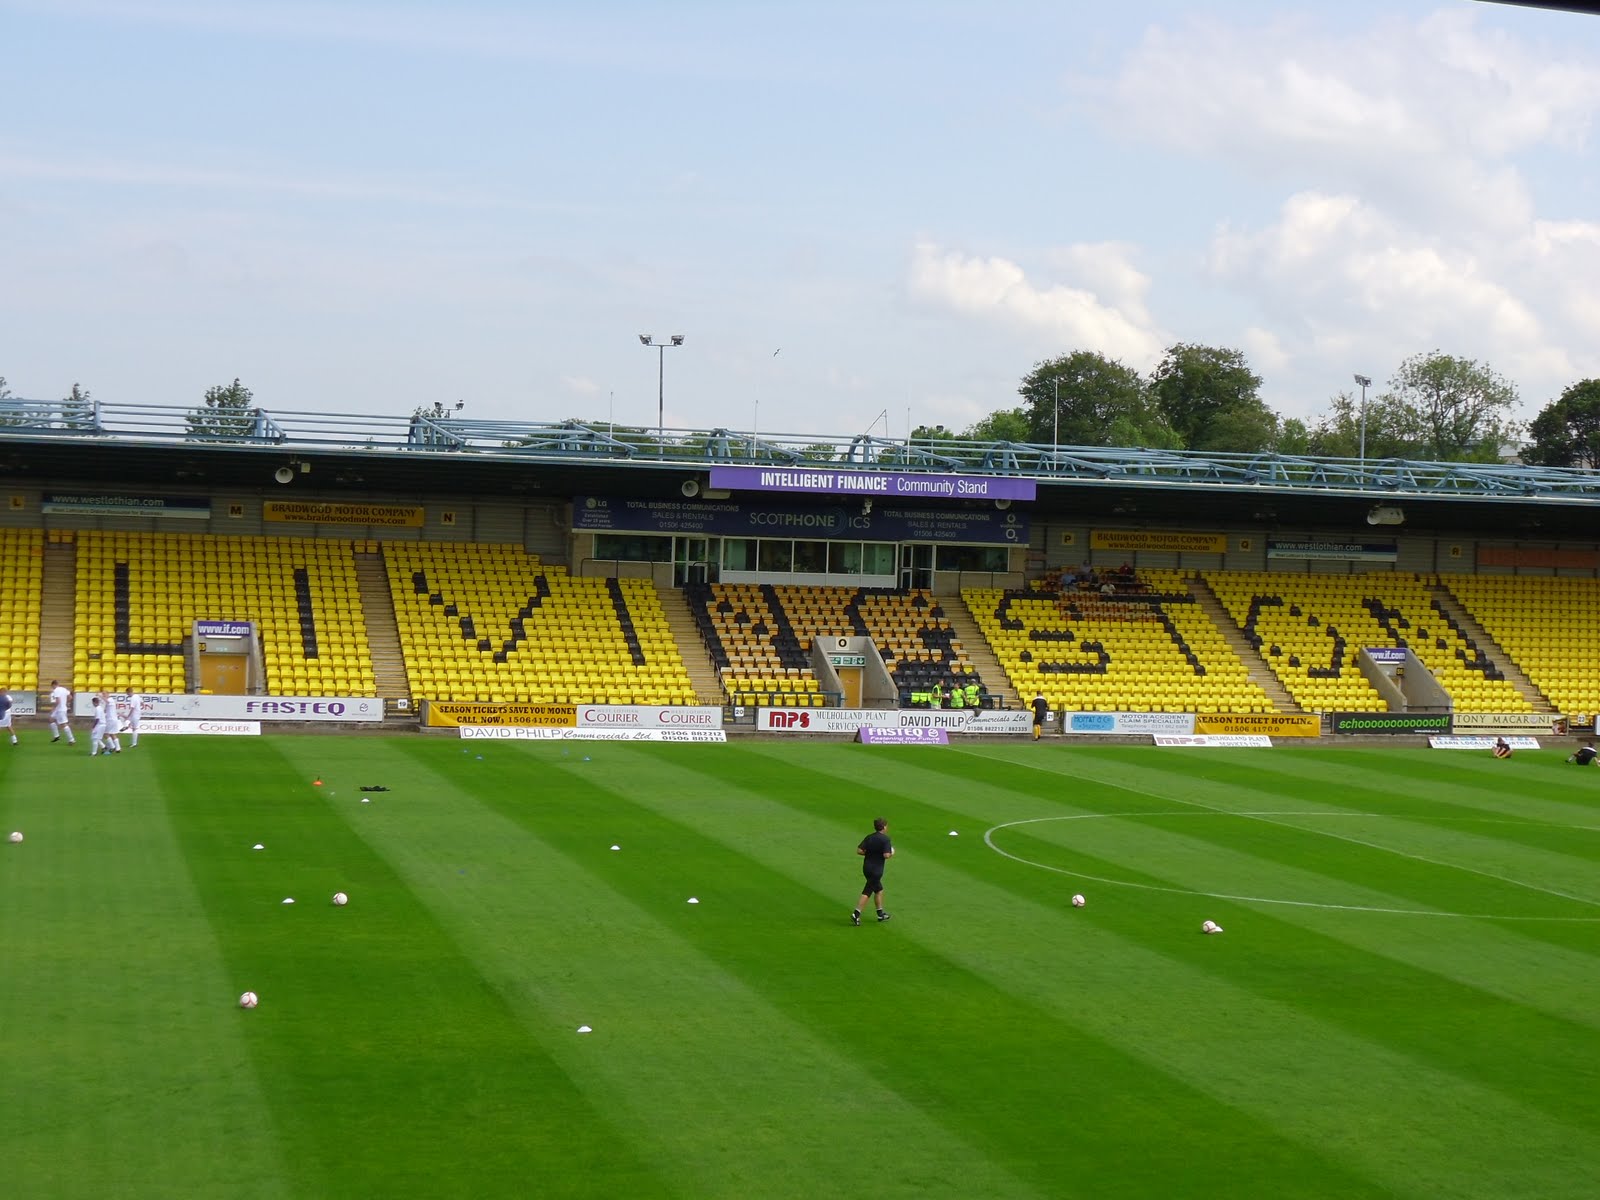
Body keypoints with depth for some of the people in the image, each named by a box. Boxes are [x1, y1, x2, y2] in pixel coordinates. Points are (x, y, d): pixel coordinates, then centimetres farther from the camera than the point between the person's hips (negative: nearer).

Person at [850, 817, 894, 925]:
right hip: (876, 869, -7)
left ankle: (880, 914, 29)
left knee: (879, 890, 21)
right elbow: (886, 855, -21)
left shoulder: (869, 837, 4)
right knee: (867, 893, -6)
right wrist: (891, 854, 0)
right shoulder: (885, 839, -14)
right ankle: (856, 914, -12)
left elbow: (859, 850, -1)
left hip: (866, 867, 7)